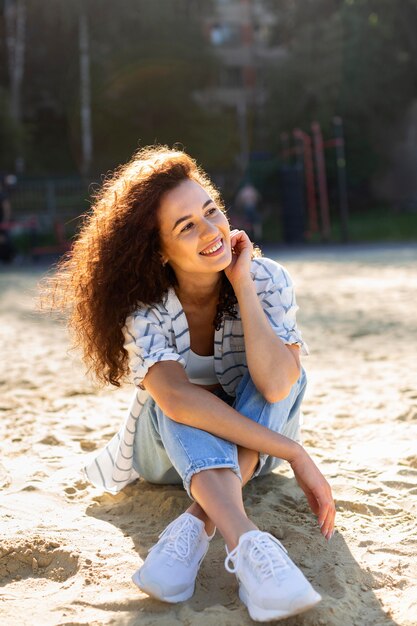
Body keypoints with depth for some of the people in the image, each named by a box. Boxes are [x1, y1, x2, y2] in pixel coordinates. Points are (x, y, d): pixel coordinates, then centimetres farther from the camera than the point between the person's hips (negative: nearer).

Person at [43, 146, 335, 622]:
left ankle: (197, 525, -41)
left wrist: (242, 285, -33)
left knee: (282, 373, -30)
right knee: (175, 388, -35)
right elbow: (177, 400, -43)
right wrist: (295, 454, -45)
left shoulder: (267, 281, -20)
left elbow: (276, 386, -36)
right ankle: (245, 542, -53)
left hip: (249, 448, 2)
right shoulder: (144, 308, -25)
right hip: (170, 452, -1)